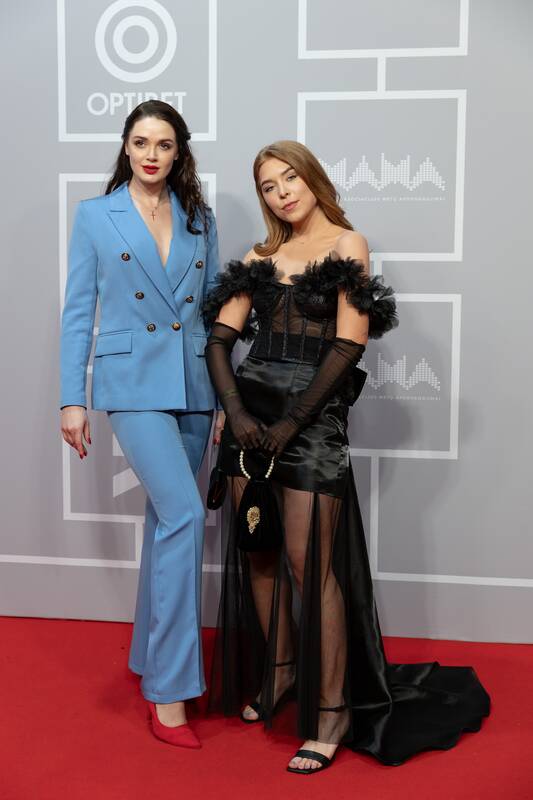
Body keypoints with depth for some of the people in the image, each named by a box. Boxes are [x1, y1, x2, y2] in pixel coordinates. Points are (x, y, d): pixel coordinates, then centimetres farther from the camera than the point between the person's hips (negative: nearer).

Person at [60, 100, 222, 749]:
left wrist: (226, 396, 9)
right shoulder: (95, 216, 3)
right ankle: (169, 689, -9)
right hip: (132, 381, -4)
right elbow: (78, 312, 2)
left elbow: (212, 309, 13)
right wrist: (72, 400, -4)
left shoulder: (199, 220, 12)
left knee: (166, 518, 11)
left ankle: (151, 658, 27)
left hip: (192, 385, 5)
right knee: (184, 513, -18)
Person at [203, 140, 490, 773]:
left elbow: (348, 345, -10)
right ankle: (280, 669, 30)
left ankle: (333, 710, 5)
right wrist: (235, 409, -8)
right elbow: (220, 336, 7)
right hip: (251, 409, 5)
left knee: (308, 560, -7)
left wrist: (291, 422, -12)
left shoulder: (347, 245, -1)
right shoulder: (261, 256, 13)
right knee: (256, 550, 10)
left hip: (313, 413, -5)